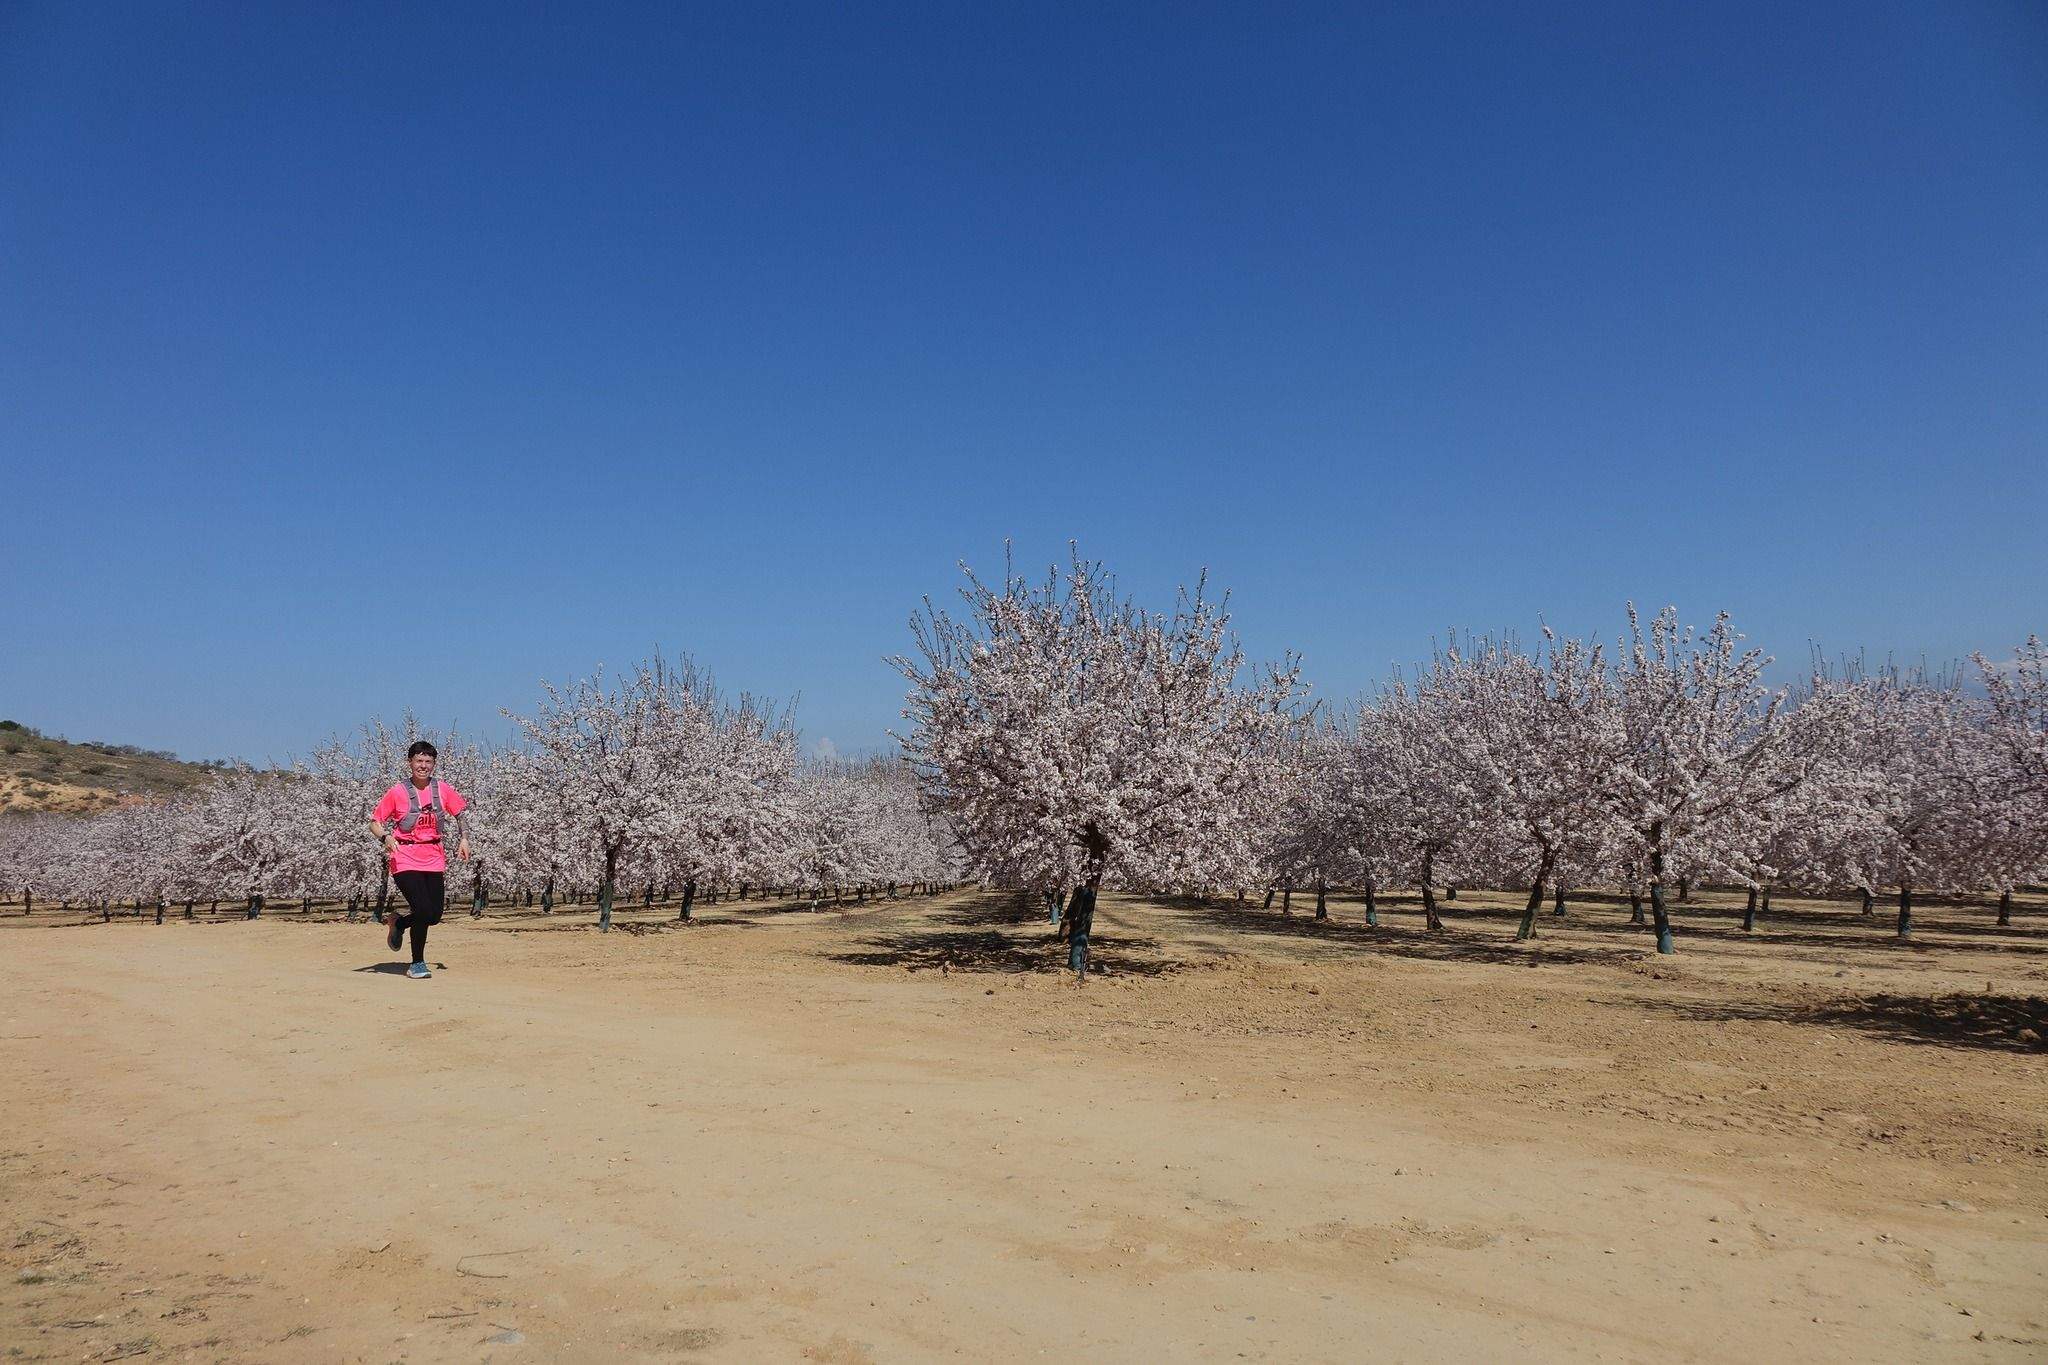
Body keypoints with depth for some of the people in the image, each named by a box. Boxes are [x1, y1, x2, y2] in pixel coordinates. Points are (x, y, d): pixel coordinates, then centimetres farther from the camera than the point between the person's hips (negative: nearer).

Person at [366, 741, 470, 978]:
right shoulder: (398, 792, -3)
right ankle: (417, 964, 6)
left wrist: (464, 838, 2)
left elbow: (460, 814, 18)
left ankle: (399, 923, 34)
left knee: (434, 916, 1)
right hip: (405, 860, -4)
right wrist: (385, 837, -19)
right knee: (424, 911, -15)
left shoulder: (442, 789, 6)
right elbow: (374, 822, 1)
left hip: (434, 859, 4)